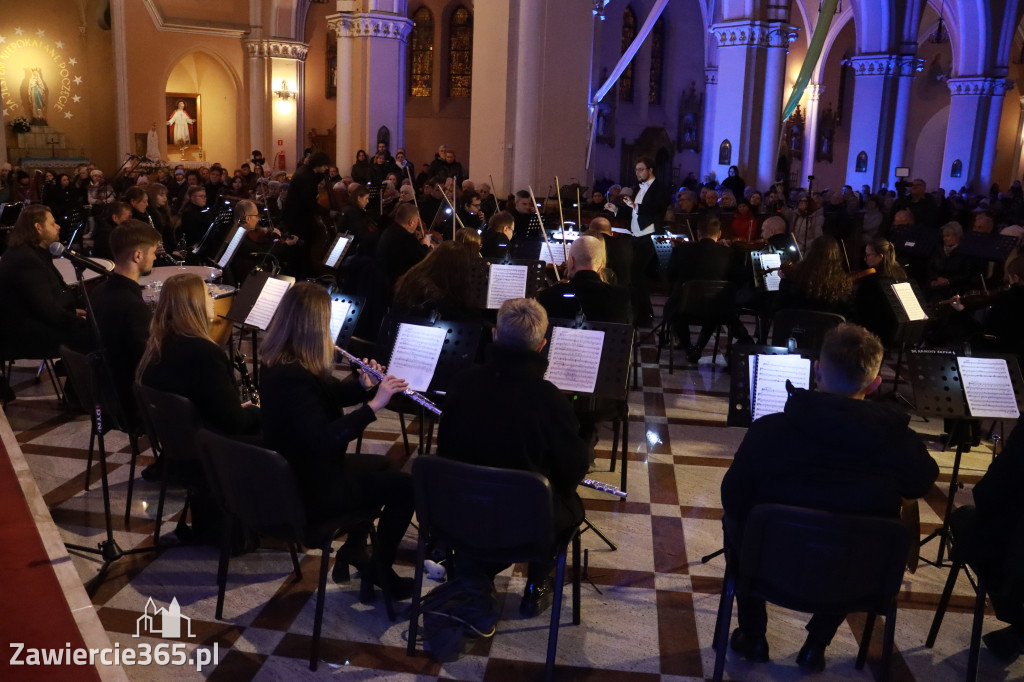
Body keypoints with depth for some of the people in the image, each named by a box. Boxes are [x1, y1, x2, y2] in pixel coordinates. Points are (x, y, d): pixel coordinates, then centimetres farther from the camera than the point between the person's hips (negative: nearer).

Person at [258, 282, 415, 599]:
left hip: (294, 473, 10)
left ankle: (353, 550, 32)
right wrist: (374, 404, -35)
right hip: (312, 488, -10)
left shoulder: (278, 363, 0)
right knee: (404, 485, 1)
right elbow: (323, 438, -38)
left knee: (380, 465, 28)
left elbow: (331, 395, 12)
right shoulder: (291, 377, -30)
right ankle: (381, 572, 18)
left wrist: (363, 386, -6)